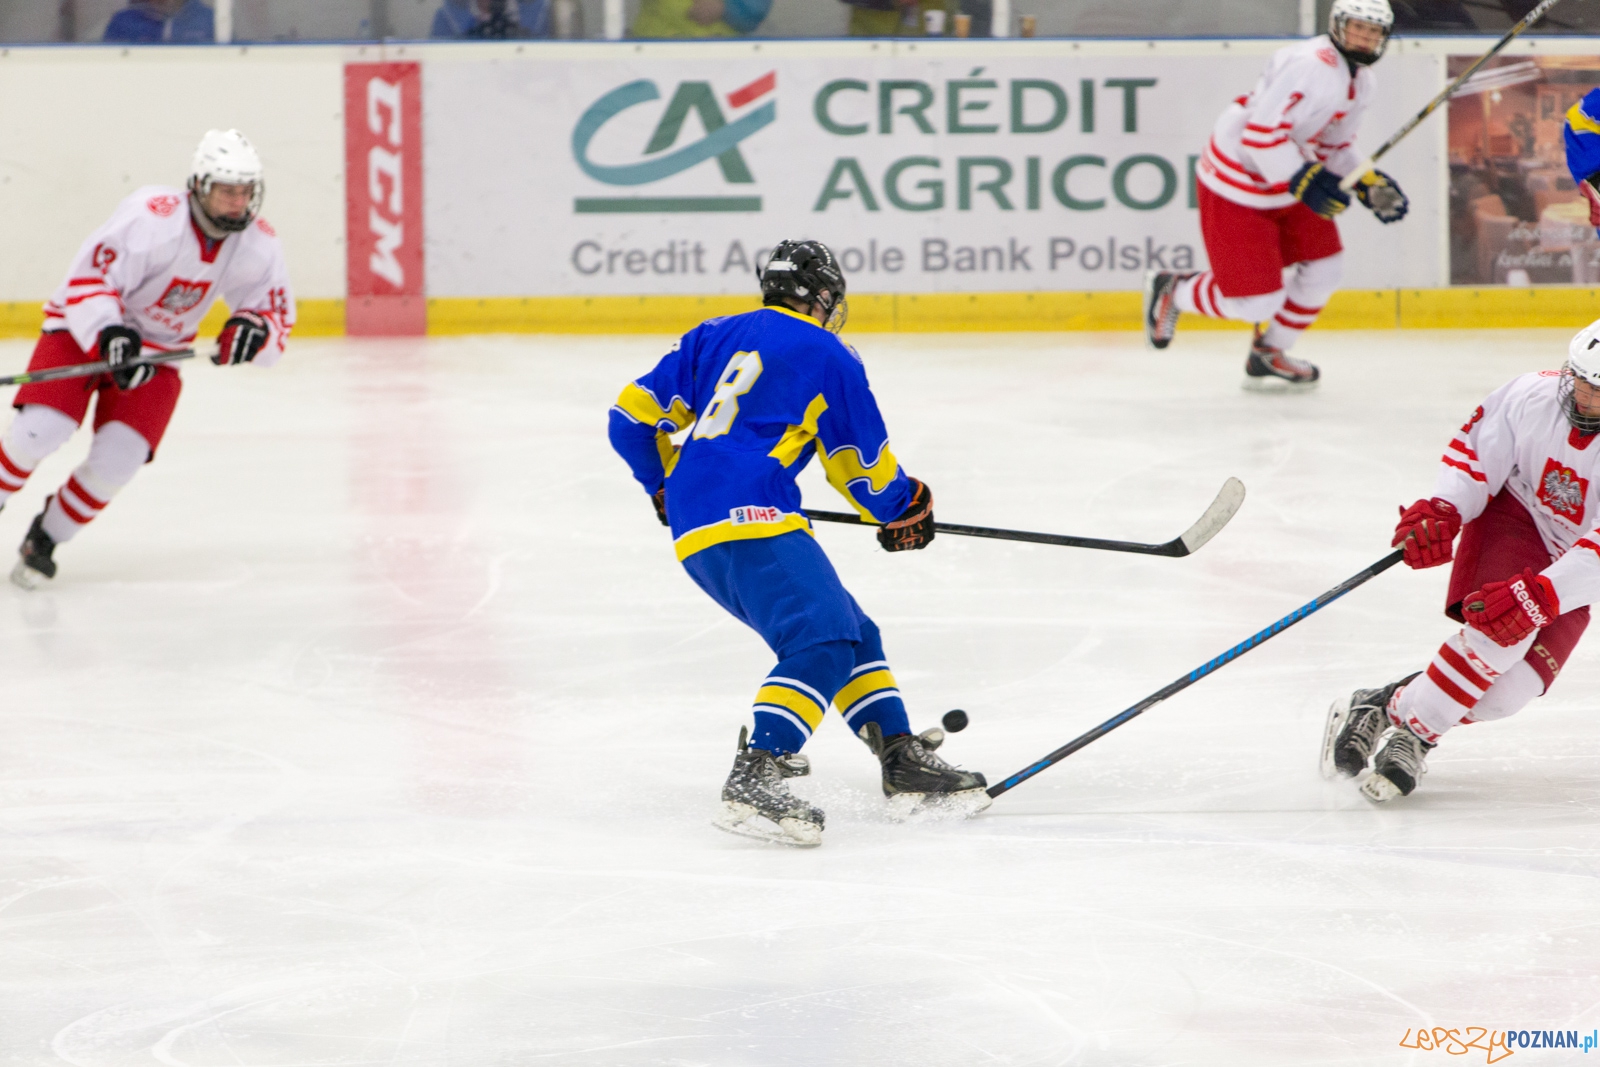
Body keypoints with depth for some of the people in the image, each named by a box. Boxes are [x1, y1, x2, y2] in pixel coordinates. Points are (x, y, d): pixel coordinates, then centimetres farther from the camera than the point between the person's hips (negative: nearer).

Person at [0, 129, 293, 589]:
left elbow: (277, 313, -3)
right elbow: (87, 280, -28)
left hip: (158, 352, 4)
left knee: (117, 460, -15)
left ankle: (45, 539, 8)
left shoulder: (258, 245, -12)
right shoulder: (153, 219, -29)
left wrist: (253, 329, -27)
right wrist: (110, 333, -44)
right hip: (85, 327, -4)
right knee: (38, 431, -24)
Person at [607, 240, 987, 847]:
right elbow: (866, 468, 10)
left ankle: (906, 765, 18)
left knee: (853, 633, 18)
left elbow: (633, 416, 20)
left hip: (693, 527, 8)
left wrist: (666, 485, 38)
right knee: (823, 641, -21)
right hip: (748, 519, -8)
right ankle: (753, 780, -39)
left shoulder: (714, 337, 22)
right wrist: (906, 512, 30)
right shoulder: (829, 357, 5)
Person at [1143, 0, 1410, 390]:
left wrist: (1369, 183, 2)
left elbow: (1334, 147, 17)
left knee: (1321, 272, 6)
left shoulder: (1359, 79, 7)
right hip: (1236, 189, -10)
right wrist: (1304, 181, -34)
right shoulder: (1312, 65, -26)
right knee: (1259, 301, -8)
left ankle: (1268, 356, 26)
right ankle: (1172, 291, 18)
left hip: (1288, 181, 10)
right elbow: (1262, 132, -30)